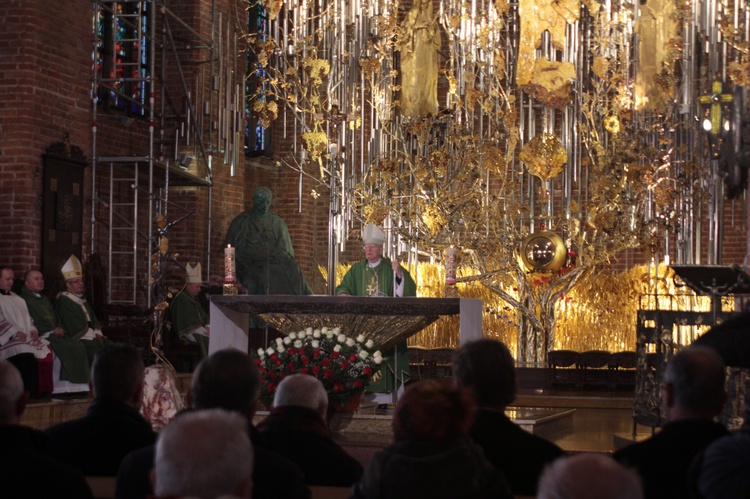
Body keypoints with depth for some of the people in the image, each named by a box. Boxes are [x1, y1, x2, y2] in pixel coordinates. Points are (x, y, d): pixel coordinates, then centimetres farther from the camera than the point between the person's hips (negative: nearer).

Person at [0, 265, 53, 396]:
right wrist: (15, 332, -19)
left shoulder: (17, 298, 27)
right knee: (26, 354, -33)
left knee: (46, 349, -16)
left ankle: (43, 389, -16)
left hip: (27, 337, 7)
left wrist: (33, 330, 6)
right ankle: (28, 392, -29)